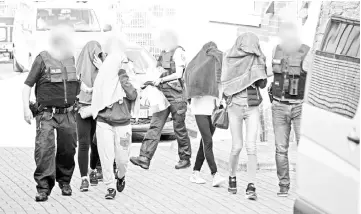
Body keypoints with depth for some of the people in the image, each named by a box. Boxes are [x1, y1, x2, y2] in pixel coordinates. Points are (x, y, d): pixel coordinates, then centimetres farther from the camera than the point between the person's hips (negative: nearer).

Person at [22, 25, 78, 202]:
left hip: (68, 114, 5)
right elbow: (27, 85, -5)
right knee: (44, 147, -17)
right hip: (47, 114, -5)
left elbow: (79, 83, 26)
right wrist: (26, 108, -15)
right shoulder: (43, 59, -6)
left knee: (68, 150, 7)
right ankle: (43, 187, -17)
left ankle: (64, 182, 28)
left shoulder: (72, 59, 9)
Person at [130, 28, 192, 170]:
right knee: (155, 126, -3)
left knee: (179, 128, 2)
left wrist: (161, 80, -15)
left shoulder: (178, 52, -6)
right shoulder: (163, 54, 17)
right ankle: (144, 158, -9)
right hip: (163, 94, 7)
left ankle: (185, 158, 16)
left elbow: (178, 74, -12)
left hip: (176, 96, -7)